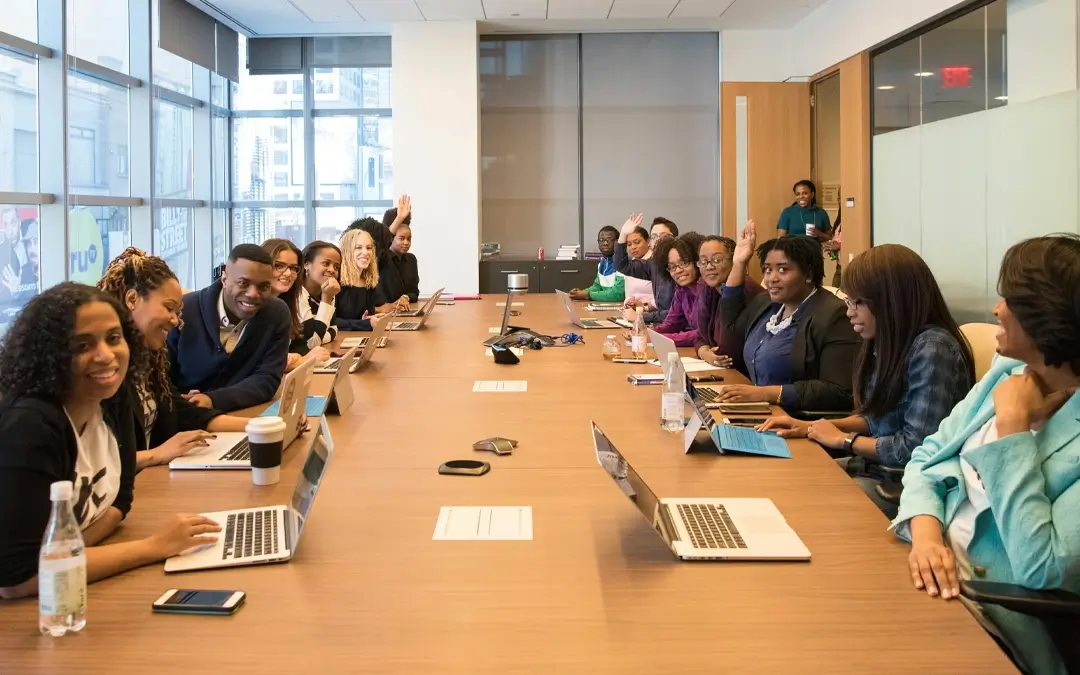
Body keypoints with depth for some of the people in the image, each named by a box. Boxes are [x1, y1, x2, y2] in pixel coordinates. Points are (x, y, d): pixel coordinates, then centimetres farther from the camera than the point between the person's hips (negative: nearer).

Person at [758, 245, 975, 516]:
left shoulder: (933, 350, -22)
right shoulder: (893, 344, 5)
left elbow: (917, 447, -25)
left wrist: (844, 440, -11)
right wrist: (813, 426, 2)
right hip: (877, 467, 8)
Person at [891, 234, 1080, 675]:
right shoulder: (1008, 372, 5)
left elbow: (1041, 568, -26)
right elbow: (927, 458, 8)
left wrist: (1012, 425, -22)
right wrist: (925, 533, -14)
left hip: (996, 620, -6)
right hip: (930, 569, 6)